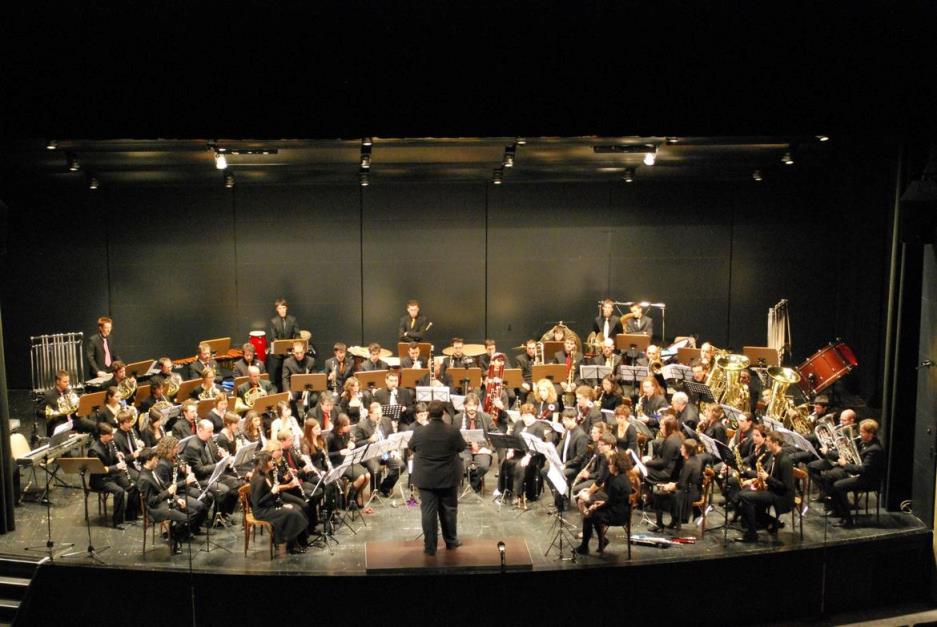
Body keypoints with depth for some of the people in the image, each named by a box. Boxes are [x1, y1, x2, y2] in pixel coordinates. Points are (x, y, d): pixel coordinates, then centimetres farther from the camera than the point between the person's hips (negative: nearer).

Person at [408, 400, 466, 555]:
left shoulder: (419, 432, -12)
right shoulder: (453, 431, -14)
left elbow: (411, 447, 6)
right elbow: (462, 447, 2)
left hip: (426, 478, 0)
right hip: (448, 477, 0)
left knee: (428, 511, 5)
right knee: (449, 509, 15)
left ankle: (430, 546, 8)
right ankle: (451, 541, 28)